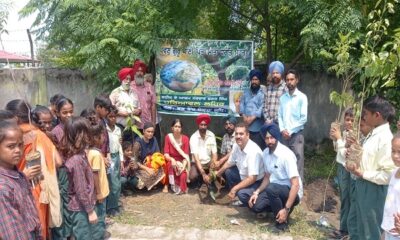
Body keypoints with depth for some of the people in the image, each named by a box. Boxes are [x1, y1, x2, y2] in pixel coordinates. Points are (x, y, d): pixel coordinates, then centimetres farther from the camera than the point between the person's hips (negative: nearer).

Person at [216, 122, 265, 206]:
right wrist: (218, 173, 11)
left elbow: (252, 178, -32)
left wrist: (234, 188, -27)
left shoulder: (253, 151, -31)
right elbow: (230, 163, 13)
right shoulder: (236, 146, -6)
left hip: (257, 182, -9)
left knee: (242, 193, -31)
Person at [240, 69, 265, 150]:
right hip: (246, 126, 5)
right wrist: (244, 116, -6)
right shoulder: (246, 93, 17)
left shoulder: (262, 94, -1)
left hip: (257, 127, -5)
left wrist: (252, 118, -16)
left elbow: (262, 108, -11)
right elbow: (242, 104, 10)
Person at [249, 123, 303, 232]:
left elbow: (295, 185, -26)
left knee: (271, 188, -36)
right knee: (255, 205, -16)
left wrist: (286, 209, -31)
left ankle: (282, 221, -13)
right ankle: (279, 207, 11)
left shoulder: (286, 154, -24)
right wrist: (256, 192, -6)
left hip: (291, 192, -6)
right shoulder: (265, 153, -2)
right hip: (275, 189, 6)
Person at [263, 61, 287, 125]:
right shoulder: (268, 88, 13)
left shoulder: (286, 88, -4)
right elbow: (265, 105, 11)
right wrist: (267, 119, -2)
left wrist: (274, 120, -11)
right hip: (269, 123, 4)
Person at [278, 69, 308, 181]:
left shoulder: (302, 97, -4)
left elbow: (303, 118, -9)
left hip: (296, 134, -4)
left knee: (298, 161, -3)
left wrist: (290, 131, -10)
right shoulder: (282, 97, 10)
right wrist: (282, 130, -6)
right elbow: (279, 116, 9)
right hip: (284, 135, 4)